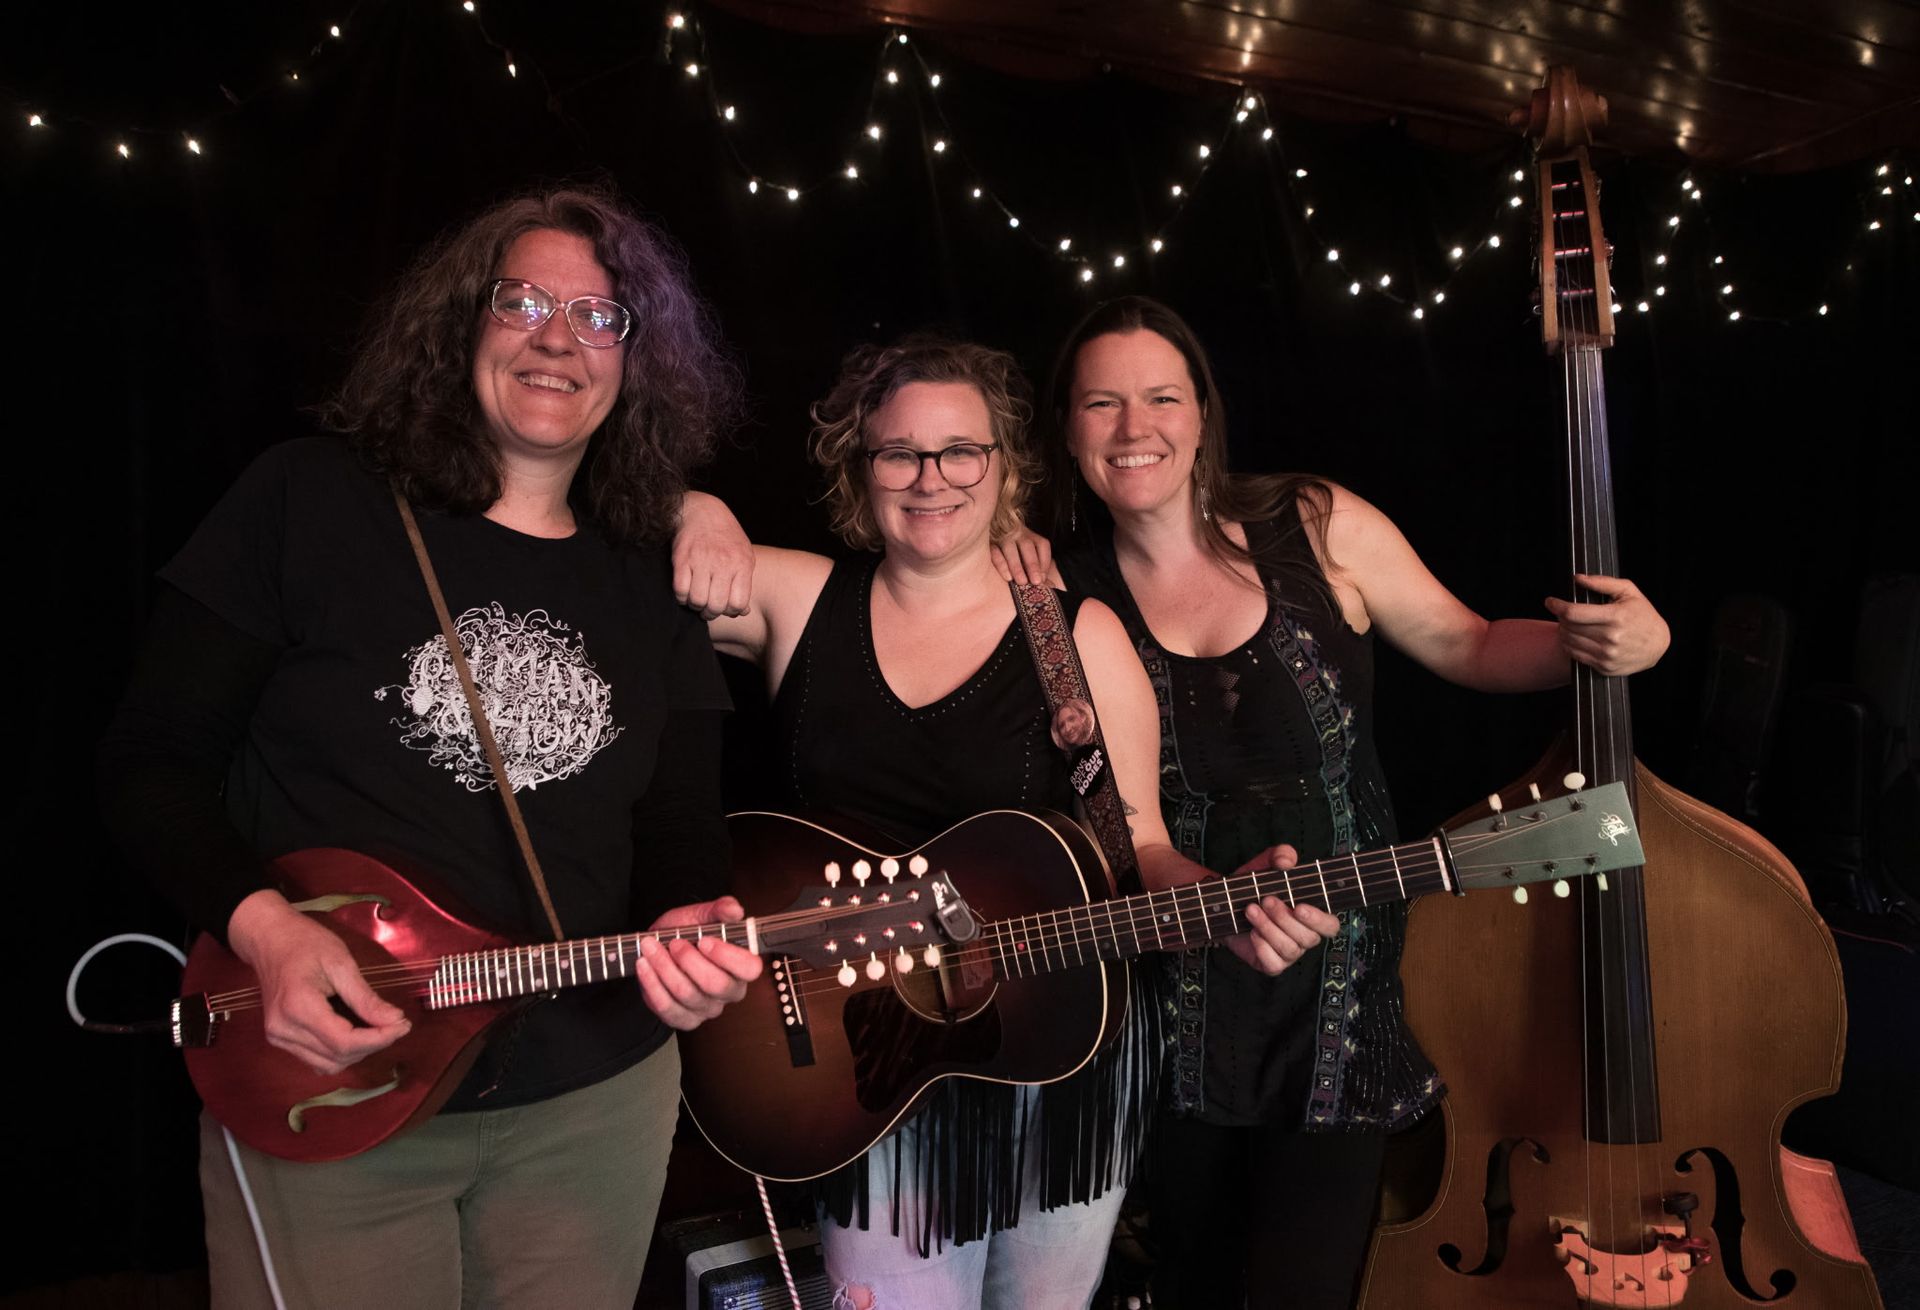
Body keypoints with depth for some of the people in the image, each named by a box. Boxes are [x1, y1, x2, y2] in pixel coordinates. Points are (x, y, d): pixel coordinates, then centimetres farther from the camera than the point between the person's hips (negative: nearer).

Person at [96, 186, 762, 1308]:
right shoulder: (310, 501, -4)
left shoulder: (654, 590, 5)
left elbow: (682, 826, 5)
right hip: (312, 1103, -3)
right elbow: (156, 762, -3)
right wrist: (261, 925, -18)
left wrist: (688, 926, -16)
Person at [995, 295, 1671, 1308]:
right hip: (1187, 1019, 2)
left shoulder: (1318, 528, -6)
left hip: (1345, 995, -1)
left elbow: (1470, 648, 4)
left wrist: (1613, 641, -14)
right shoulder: (1068, 595, -4)